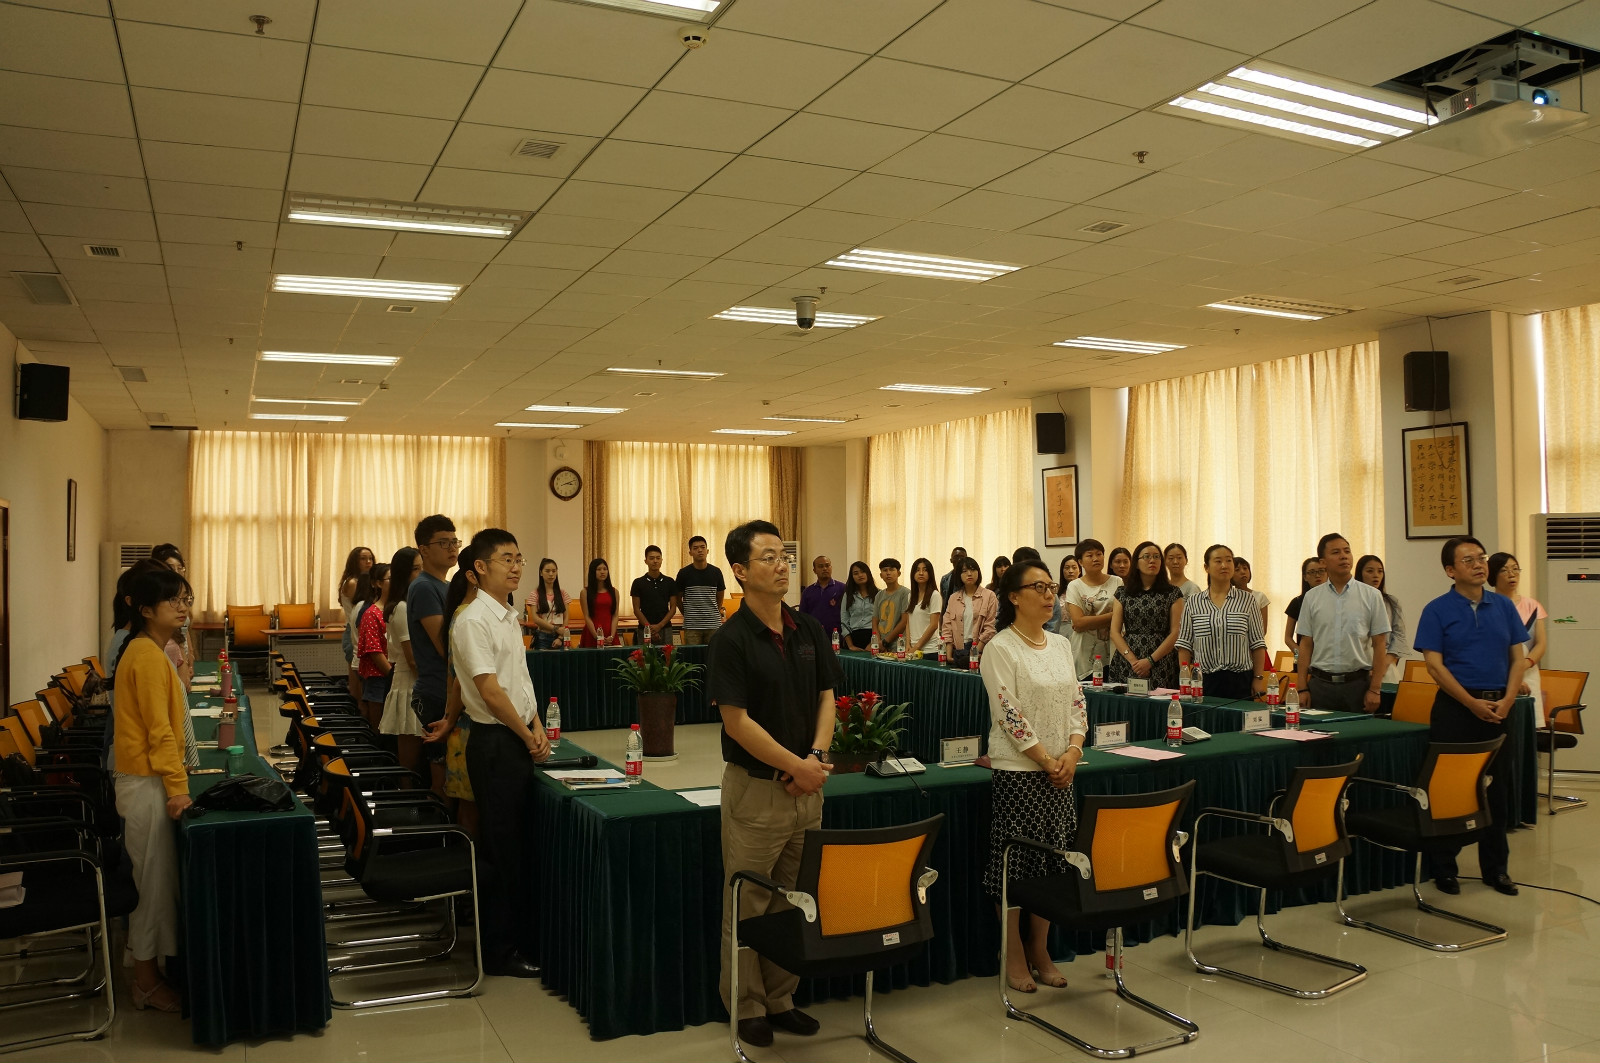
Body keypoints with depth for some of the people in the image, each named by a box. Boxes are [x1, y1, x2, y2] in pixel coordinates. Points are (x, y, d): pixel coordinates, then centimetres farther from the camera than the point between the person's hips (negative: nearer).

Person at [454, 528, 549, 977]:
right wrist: (528, 737, -10)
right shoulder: (474, 620, -15)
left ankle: (521, 936, 27)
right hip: (495, 741, -8)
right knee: (500, 850, 1)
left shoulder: (508, 616, 13)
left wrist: (537, 727, 5)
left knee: (520, 845, 15)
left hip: (520, 741, 8)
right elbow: (491, 691, -19)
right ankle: (498, 952, 12)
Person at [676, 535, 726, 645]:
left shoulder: (716, 572, 4)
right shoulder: (684, 573, -1)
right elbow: (678, 598, 9)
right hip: (692, 626, -1)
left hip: (713, 624, 2)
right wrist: (686, 614, 9)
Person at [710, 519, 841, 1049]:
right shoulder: (731, 639, -13)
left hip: (807, 784, 6)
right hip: (755, 787, -5)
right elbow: (738, 722, -15)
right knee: (748, 905, 5)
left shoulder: (809, 629, 6)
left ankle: (780, 998, 29)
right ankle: (747, 1006, 21)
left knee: (795, 903, 14)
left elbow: (827, 699, 9)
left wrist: (816, 757, -6)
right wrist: (796, 766, -13)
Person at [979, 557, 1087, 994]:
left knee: (1053, 861, 10)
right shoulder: (1001, 649, -10)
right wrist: (1047, 761, -15)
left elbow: (1077, 704, 9)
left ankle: (1040, 951, 23)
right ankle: (1014, 955, 14)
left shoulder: (1061, 645, 10)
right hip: (1018, 772, -6)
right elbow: (1009, 715, -15)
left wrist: (1073, 752, -6)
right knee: (1015, 862, 0)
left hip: (1060, 770, 6)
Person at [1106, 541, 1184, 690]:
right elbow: (1115, 632, 4)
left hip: (1161, 665, -1)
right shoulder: (1122, 593, 10)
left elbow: (1175, 633, -1)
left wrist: (1150, 660, -11)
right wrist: (1133, 660, -10)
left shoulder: (1173, 593, 6)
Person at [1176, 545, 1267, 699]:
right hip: (1204, 680, 0)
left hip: (1240, 681, 0)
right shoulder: (1193, 602, 7)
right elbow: (1184, 644, 6)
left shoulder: (1247, 600, 6)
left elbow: (1258, 643, 4)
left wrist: (1259, 678, -1)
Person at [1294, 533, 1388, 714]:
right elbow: (1306, 644, 6)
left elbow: (1379, 644, 1)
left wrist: (1375, 689, -5)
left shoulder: (1371, 595, 2)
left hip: (1358, 684, -1)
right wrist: (1302, 688, 0)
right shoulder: (1312, 597, 6)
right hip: (1320, 684, 1)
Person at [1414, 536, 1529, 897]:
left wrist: (1507, 700, -8)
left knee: (1497, 791, 10)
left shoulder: (1504, 606, 8)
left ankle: (1496, 868, 22)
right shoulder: (1437, 610, -4)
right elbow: (1434, 665, -9)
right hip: (1455, 707, -4)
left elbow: (1518, 658, 7)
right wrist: (1473, 703, -16)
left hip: (1499, 708, 4)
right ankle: (1443, 869, 11)